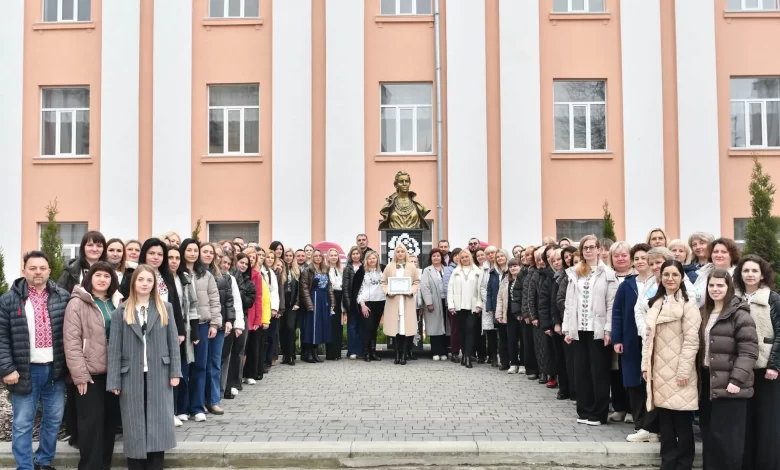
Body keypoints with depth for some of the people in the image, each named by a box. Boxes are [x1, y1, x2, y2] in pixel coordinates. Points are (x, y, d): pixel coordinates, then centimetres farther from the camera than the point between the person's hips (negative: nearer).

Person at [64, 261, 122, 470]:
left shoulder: (117, 304, 9)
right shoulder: (77, 303, -6)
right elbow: (71, 341, -11)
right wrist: (79, 374, -15)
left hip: (113, 371, 5)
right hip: (90, 372, -5)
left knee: (110, 420, 11)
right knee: (92, 421, -3)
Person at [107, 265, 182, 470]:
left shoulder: (165, 308, 6)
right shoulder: (121, 312, 3)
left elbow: (173, 342, 4)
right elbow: (114, 348, -1)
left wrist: (175, 372, -3)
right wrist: (114, 381, -5)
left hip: (159, 376, 1)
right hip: (132, 377, -1)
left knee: (158, 426, 4)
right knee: (135, 429, 6)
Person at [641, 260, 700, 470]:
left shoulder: (687, 303, -6)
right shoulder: (656, 303, 14)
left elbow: (691, 340, -12)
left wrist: (684, 370, -16)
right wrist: (645, 365, 8)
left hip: (678, 370, -6)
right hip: (659, 370, 6)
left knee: (682, 421, 2)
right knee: (665, 420, 10)